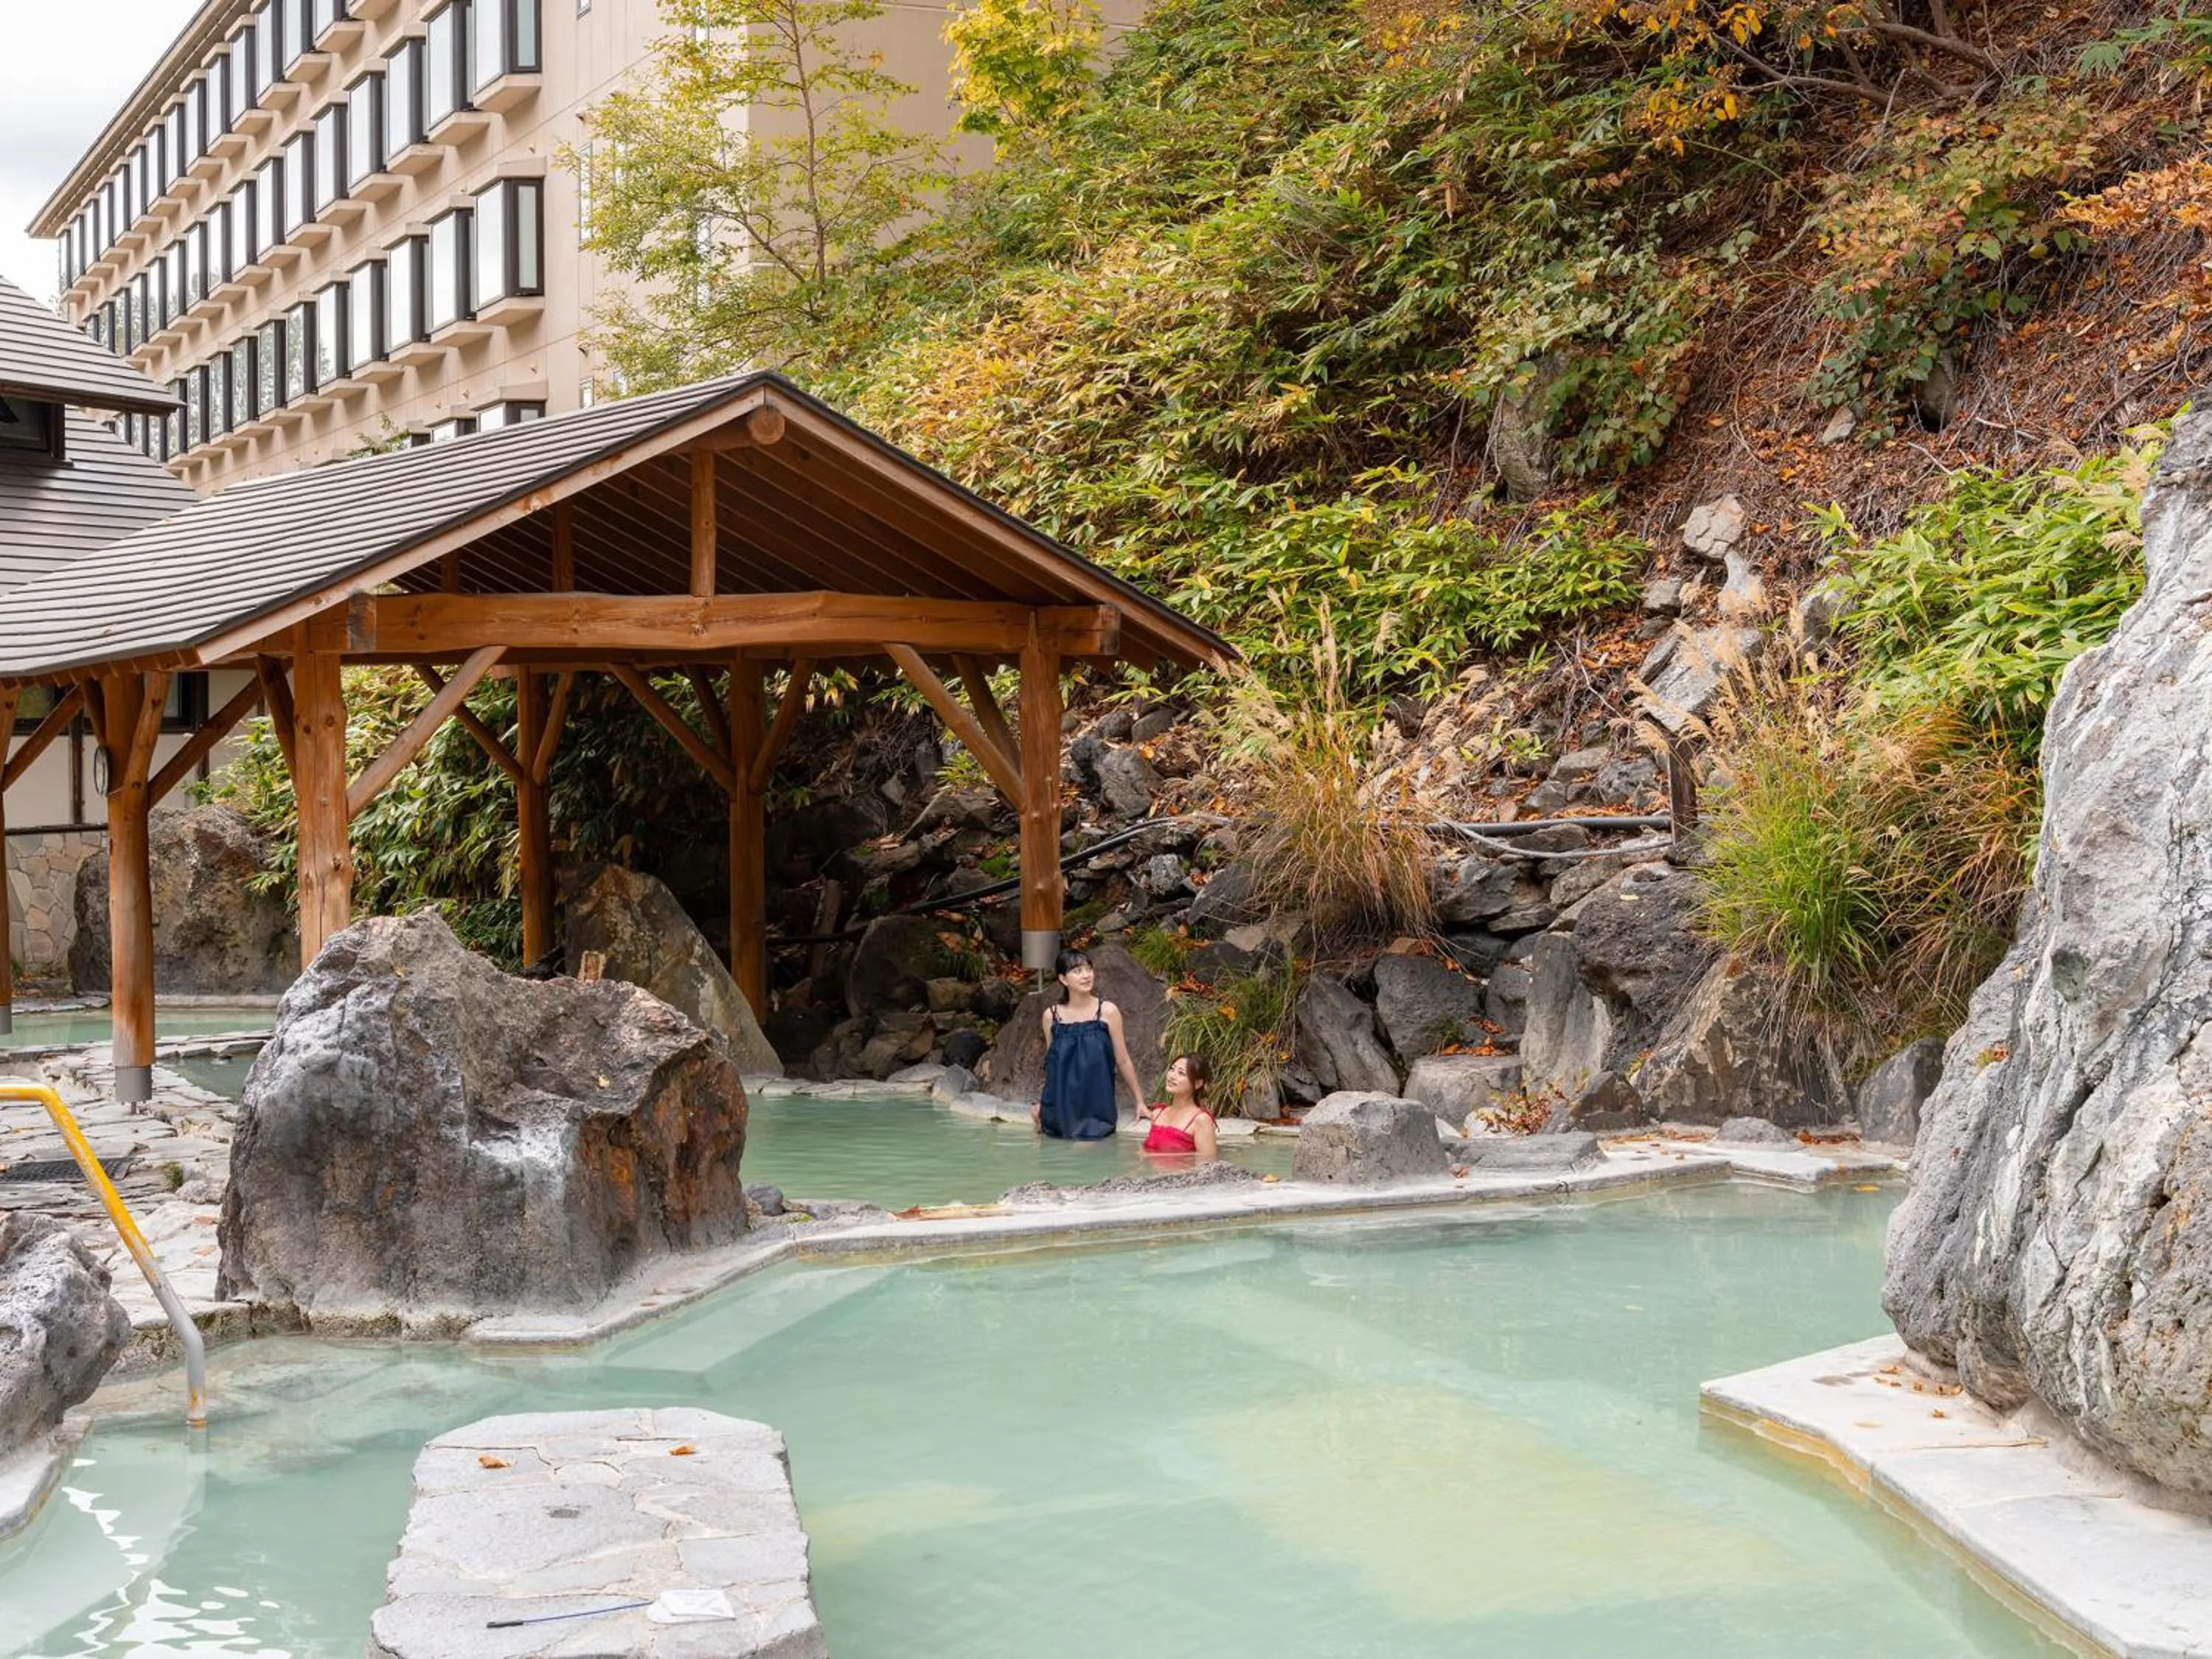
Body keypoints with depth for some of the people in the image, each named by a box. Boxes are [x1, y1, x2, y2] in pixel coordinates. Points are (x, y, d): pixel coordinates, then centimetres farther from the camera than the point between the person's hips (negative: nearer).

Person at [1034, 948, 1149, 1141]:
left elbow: (1122, 1061, 1)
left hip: (1096, 1109, -2)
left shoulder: (1107, 1012, -4)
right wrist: (1042, 1103, 15)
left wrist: (1140, 1101, 3)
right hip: (1060, 1113, 2)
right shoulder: (1051, 1015, 2)